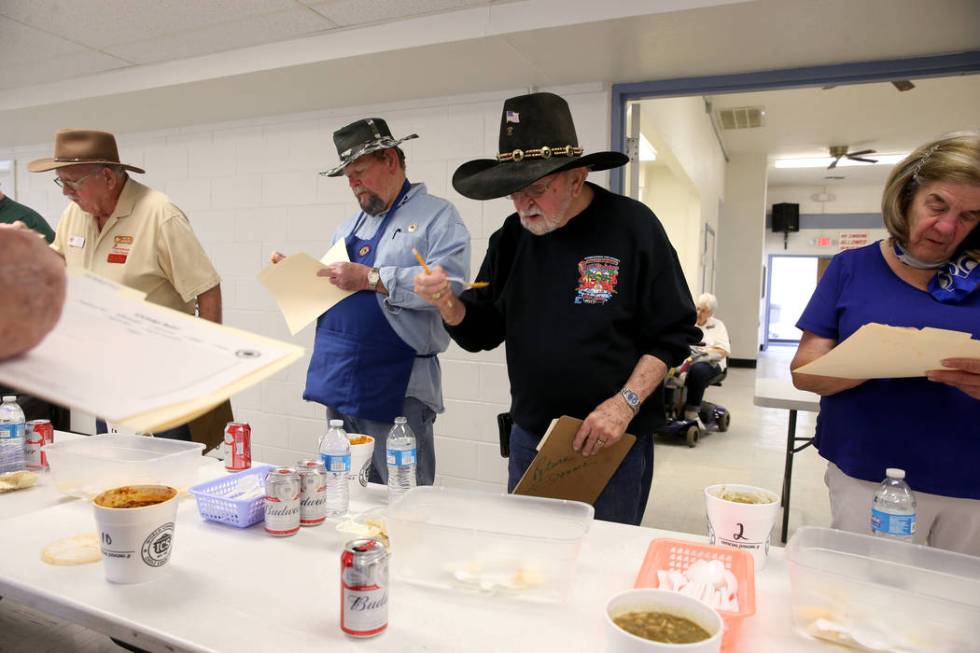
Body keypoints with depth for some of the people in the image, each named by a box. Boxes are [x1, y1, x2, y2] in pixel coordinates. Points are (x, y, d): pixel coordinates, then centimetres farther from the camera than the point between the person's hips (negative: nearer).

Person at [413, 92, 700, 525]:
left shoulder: (632, 226, -10)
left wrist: (626, 403, -18)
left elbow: (673, 335, -8)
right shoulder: (513, 236, 3)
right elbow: (482, 331, 8)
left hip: (614, 442, -4)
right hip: (530, 439, 4)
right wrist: (447, 302, -12)